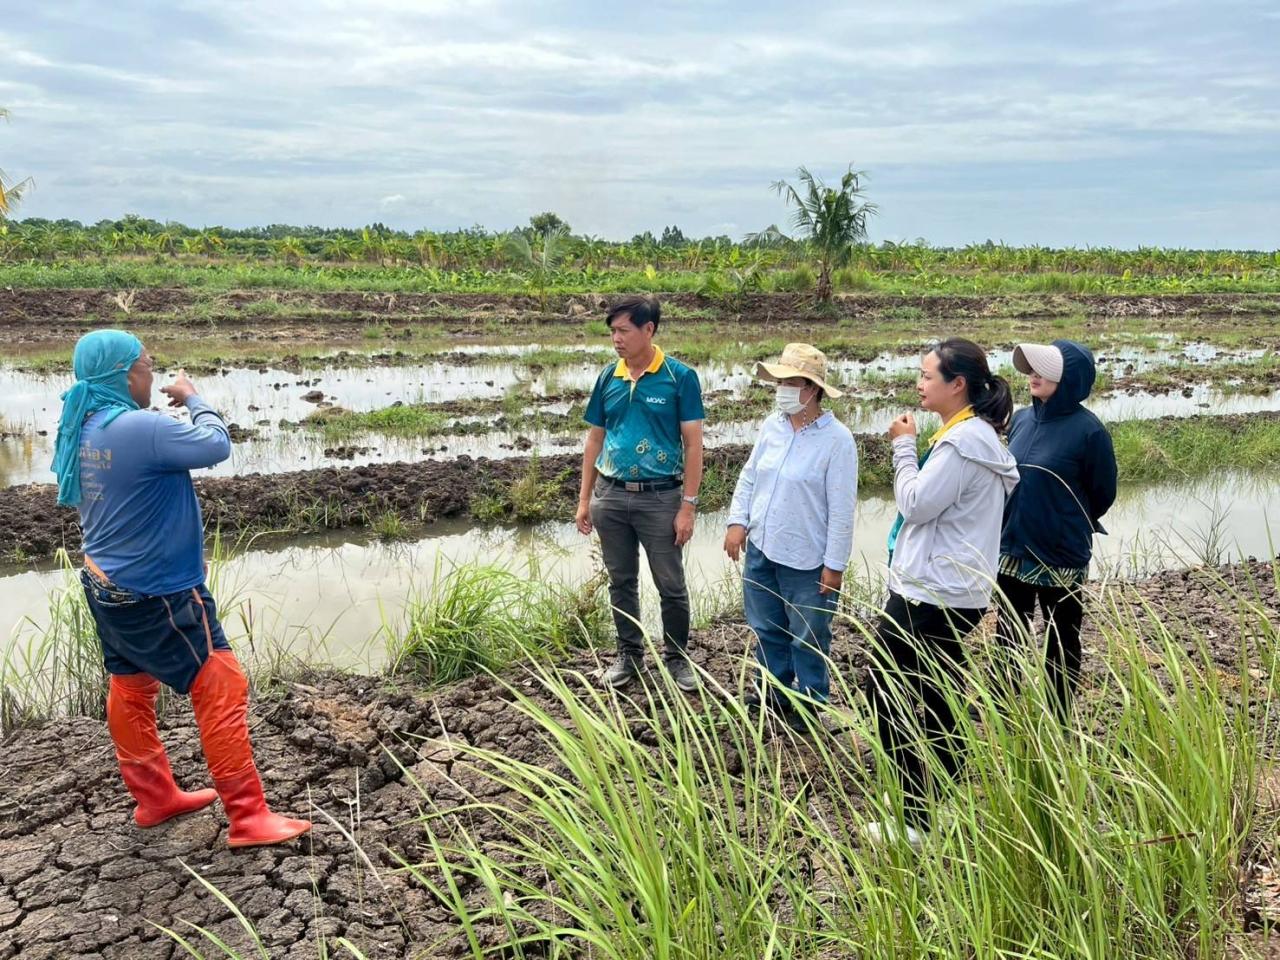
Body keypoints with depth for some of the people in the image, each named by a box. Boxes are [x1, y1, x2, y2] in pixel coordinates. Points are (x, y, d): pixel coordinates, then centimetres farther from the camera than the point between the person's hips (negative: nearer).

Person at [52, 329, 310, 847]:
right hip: (155, 595, -10)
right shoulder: (141, 428, -26)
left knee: (130, 690, 19)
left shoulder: (82, 430, 2)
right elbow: (216, 445, -20)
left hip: (108, 586, 10)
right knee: (222, 690, -3)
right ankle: (248, 818, 3)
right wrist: (194, 398, -3)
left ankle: (154, 797, 35)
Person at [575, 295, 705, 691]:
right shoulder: (608, 378, 3)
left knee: (671, 586, 8)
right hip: (611, 496, 4)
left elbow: (693, 444, -8)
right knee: (621, 583, 15)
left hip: (660, 498, -4)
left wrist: (688, 505, -12)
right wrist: (584, 499, 6)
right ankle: (629, 654, 31)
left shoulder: (680, 377, -8)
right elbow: (594, 440, 9)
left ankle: (677, 657, 26)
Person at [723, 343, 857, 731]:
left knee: (807, 639, 10)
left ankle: (808, 704, 29)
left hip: (806, 560, -6)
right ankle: (774, 691, 40)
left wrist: (835, 564, -14)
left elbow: (842, 509, -15)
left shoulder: (837, 439, -16)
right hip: (760, 550, 6)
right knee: (767, 629, 20)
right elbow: (749, 476, 12)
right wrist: (738, 521, 0)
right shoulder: (772, 425, 2)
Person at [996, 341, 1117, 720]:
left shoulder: (1087, 430, -16)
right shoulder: (1022, 419, 1)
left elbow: (1102, 494, -5)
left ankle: (1058, 720, 25)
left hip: (1062, 557, -6)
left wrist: (1064, 526, 7)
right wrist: (1019, 521, 12)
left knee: (1061, 642, 11)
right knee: (1008, 635, 17)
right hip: (1012, 551, 6)